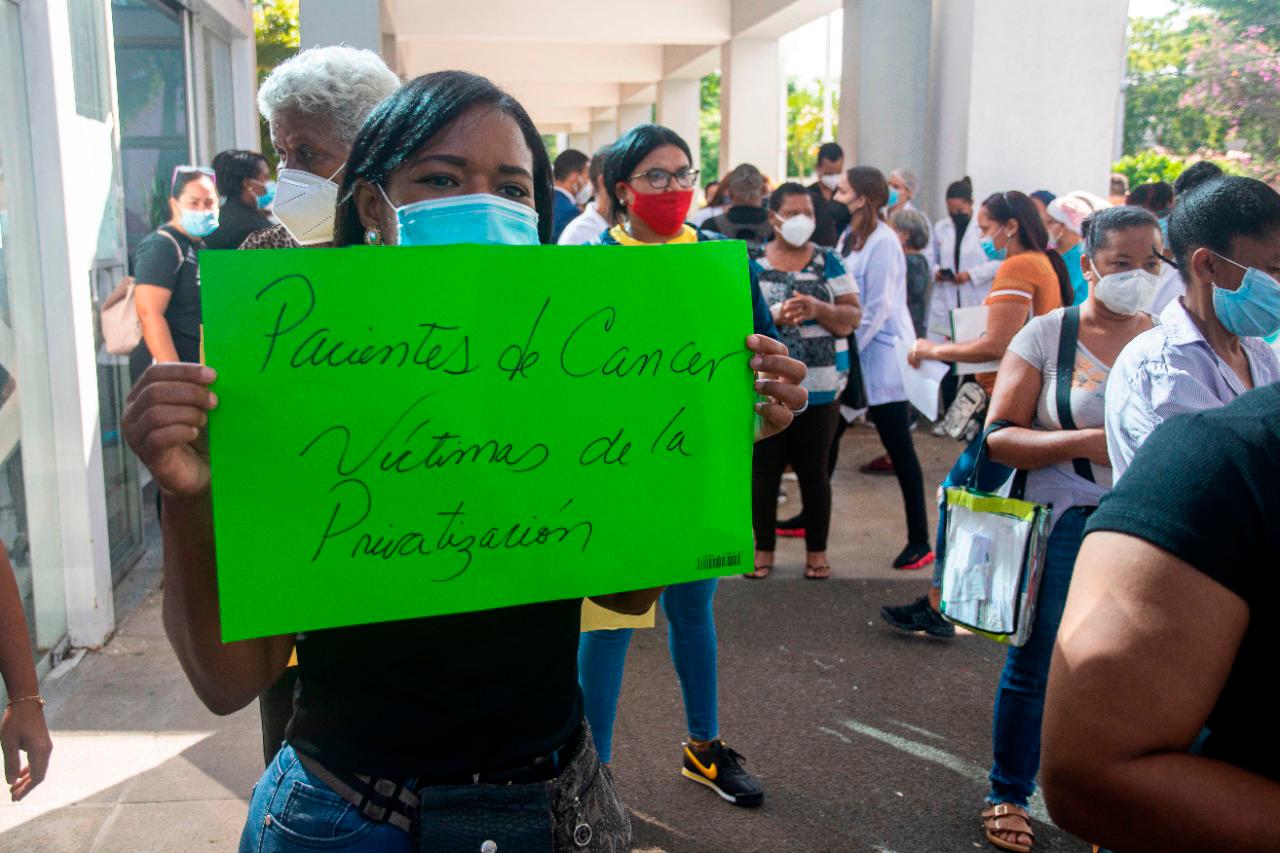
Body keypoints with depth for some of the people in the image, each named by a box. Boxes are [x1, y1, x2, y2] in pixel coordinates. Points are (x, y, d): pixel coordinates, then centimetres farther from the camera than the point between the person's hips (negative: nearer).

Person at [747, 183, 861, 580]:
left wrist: (817, 308, -18)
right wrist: (774, 317, -22)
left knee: (814, 472, 7)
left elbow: (852, 318, 1)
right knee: (763, 471, 7)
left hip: (819, 388, 1)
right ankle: (763, 548, 22)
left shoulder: (829, 262, 6)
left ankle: (817, 551, 20)